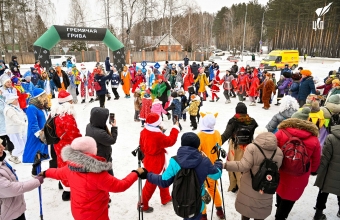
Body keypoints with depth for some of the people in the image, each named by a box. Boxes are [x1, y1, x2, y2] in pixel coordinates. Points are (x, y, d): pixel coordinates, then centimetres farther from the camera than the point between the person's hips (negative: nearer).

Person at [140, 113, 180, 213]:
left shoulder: (144, 131, -5)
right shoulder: (158, 136, -30)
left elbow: (142, 145, 7)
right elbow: (170, 141, -18)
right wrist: (175, 128, -9)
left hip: (149, 160, 9)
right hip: (156, 163, -9)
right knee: (151, 184, 8)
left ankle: (166, 198, 44)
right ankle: (143, 205, 24)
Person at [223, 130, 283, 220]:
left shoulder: (252, 147, -20)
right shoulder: (279, 152, -5)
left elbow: (243, 166, -26)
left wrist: (225, 165, -22)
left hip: (249, 188, -3)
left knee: (246, 212, 20)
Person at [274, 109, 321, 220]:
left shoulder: (281, 133, -15)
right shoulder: (314, 140, -11)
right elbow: (316, 160, 2)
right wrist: (312, 171, 22)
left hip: (281, 173, 2)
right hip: (299, 178, -2)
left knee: (280, 192, 27)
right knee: (289, 199, 15)